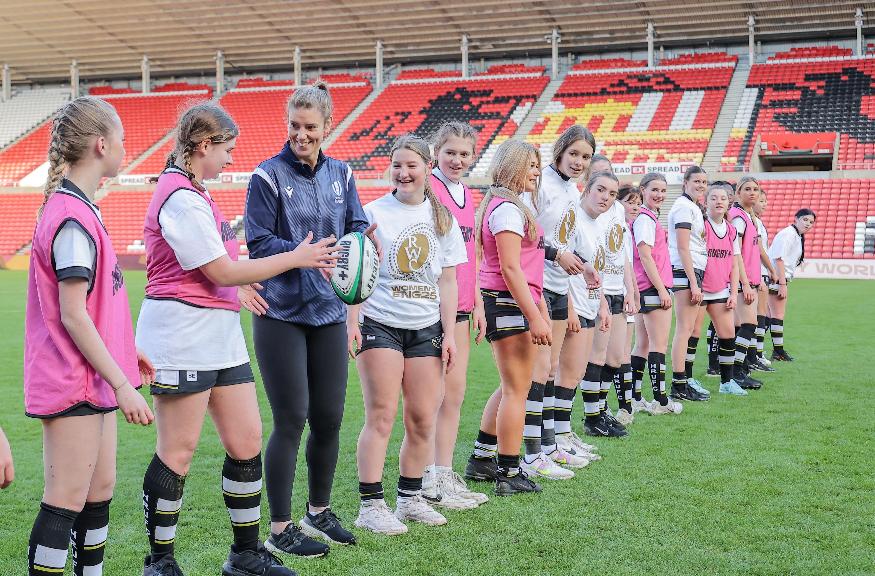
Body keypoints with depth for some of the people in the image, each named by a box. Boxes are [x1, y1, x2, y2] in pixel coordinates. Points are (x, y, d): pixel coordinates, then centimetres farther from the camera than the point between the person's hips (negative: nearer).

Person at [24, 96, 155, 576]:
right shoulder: (73, 220, -19)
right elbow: (72, 316, -21)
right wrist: (123, 385, -18)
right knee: (66, 501, -2)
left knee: (100, 491, 16)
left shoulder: (79, 210, 12)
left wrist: (124, 352, 22)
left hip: (92, 381, 10)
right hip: (73, 383, -10)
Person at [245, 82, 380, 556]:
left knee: (329, 418, 10)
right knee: (291, 420, -3)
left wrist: (359, 241, -16)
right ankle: (279, 529, 11)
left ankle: (319, 512, 30)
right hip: (281, 314, -5)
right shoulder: (269, 176, -7)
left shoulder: (341, 174, 9)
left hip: (328, 311, 5)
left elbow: (358, 226, 7)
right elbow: (258, 242, -12)